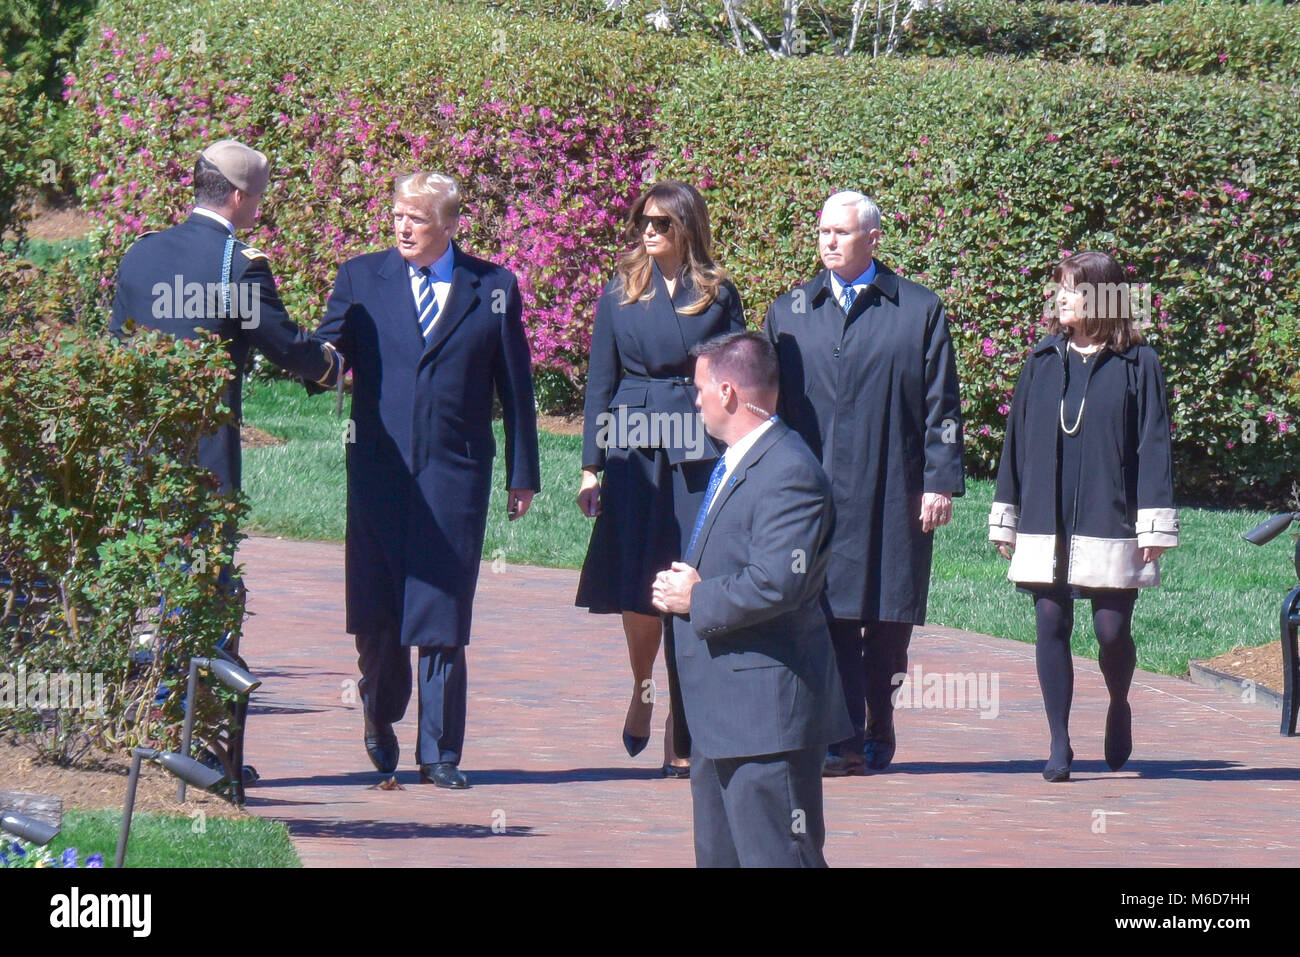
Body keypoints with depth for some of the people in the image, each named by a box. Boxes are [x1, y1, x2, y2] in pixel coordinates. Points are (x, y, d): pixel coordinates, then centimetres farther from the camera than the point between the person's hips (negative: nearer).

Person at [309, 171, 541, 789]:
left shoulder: (493, 288, 6)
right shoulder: (361, 279, 7)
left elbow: (515, 386, 9)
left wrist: (522, 473, 8)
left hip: (455, 476, -1)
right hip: (379, 470, 1)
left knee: (444, 619, -2)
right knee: (375, 612, 5)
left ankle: (439, 751, 5)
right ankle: (381, 716, 31)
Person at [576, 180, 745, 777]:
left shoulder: (718, 296, 6)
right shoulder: (620, 295, 9)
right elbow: (600, 382, 10)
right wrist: (591, 465, 4)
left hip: (702, 454, -1)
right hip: (636, 452, 1)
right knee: (638, 583, -6)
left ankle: (684, 734, 4)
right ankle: (642, 689, 23)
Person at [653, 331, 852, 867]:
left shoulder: (790, 472, -18)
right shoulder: (733, 466, 18)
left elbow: (775, 585, -28)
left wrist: (698, 600, -13)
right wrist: (682, 588, 5)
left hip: (768, 710, -11)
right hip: (720, 716, 11)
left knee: (777, 855, -11)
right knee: (719, 855, 15)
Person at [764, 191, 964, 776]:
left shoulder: (919, 310, 7)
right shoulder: (789, 313, 13)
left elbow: (941, 406, 4)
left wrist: (940, 482, -4)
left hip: (893, 497, -1)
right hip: (812, 488, 1)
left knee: (887, 620, 3)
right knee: (828, 616, -8)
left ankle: (877, 734, 14)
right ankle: (841, 739, -10)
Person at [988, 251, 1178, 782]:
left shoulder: (1137, 365, 1)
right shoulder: (1042, 361, 10)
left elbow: (1153, 446, -1)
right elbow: (1016, 439, 13)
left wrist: (1154, 525, -6)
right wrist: (1005, 517, 11)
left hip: (1109, 519, -3)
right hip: (1045, 524, 3)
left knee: (1112, 629, -2)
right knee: (1051, 626, -1)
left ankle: (1119, 707, 28)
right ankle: (1059, 745, 3)